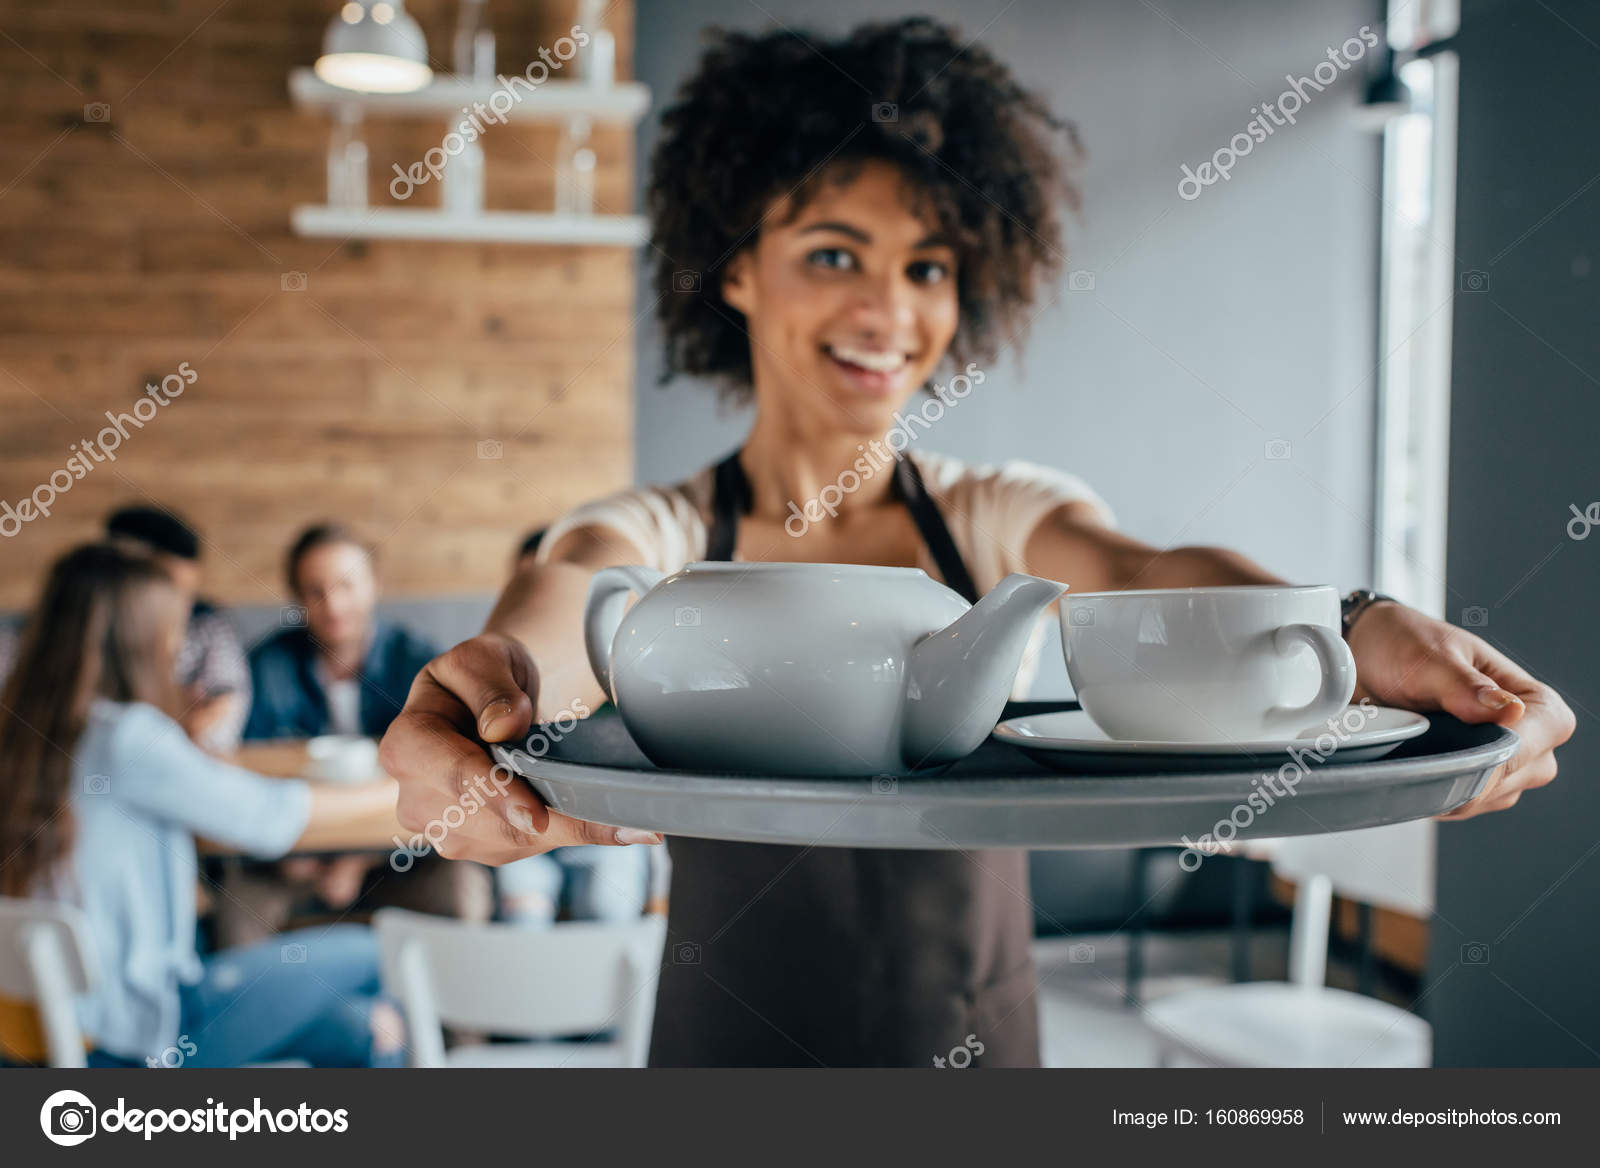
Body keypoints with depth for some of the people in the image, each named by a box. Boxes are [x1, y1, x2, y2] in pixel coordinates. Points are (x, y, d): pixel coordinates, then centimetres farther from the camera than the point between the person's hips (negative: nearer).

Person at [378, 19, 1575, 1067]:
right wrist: (503, 670, -53)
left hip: (978, 1038, 2)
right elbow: (577, 593, -29)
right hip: (731, 1042, -1)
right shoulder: (660, 533, -6)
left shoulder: (1004, 516, -2)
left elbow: (1143, 574, -22)